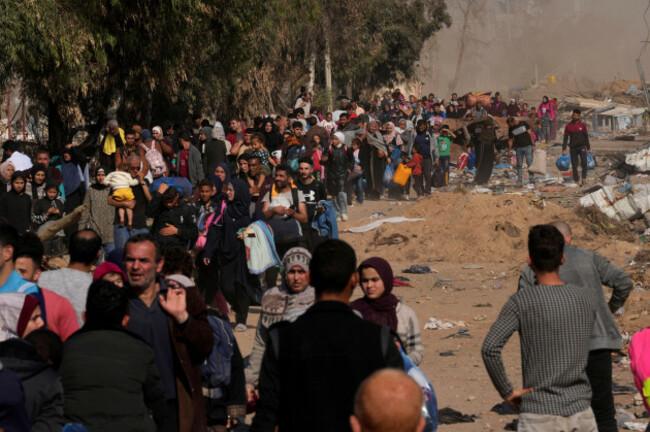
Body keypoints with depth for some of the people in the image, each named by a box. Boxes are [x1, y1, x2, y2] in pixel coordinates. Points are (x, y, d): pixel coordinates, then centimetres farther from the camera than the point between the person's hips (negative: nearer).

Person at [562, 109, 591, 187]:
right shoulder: (568, 126, 4)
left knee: (584, 162, -18)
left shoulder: (583, 125, 4)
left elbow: (586, 137, 10)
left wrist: (588, 148, 9)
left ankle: (584, 177, -8)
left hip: (582, 146, -1)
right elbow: (565, 138, 6)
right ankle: (576, 180, 11)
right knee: (574, 165, 1)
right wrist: (564, 149, 0)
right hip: (573, 147, 1)